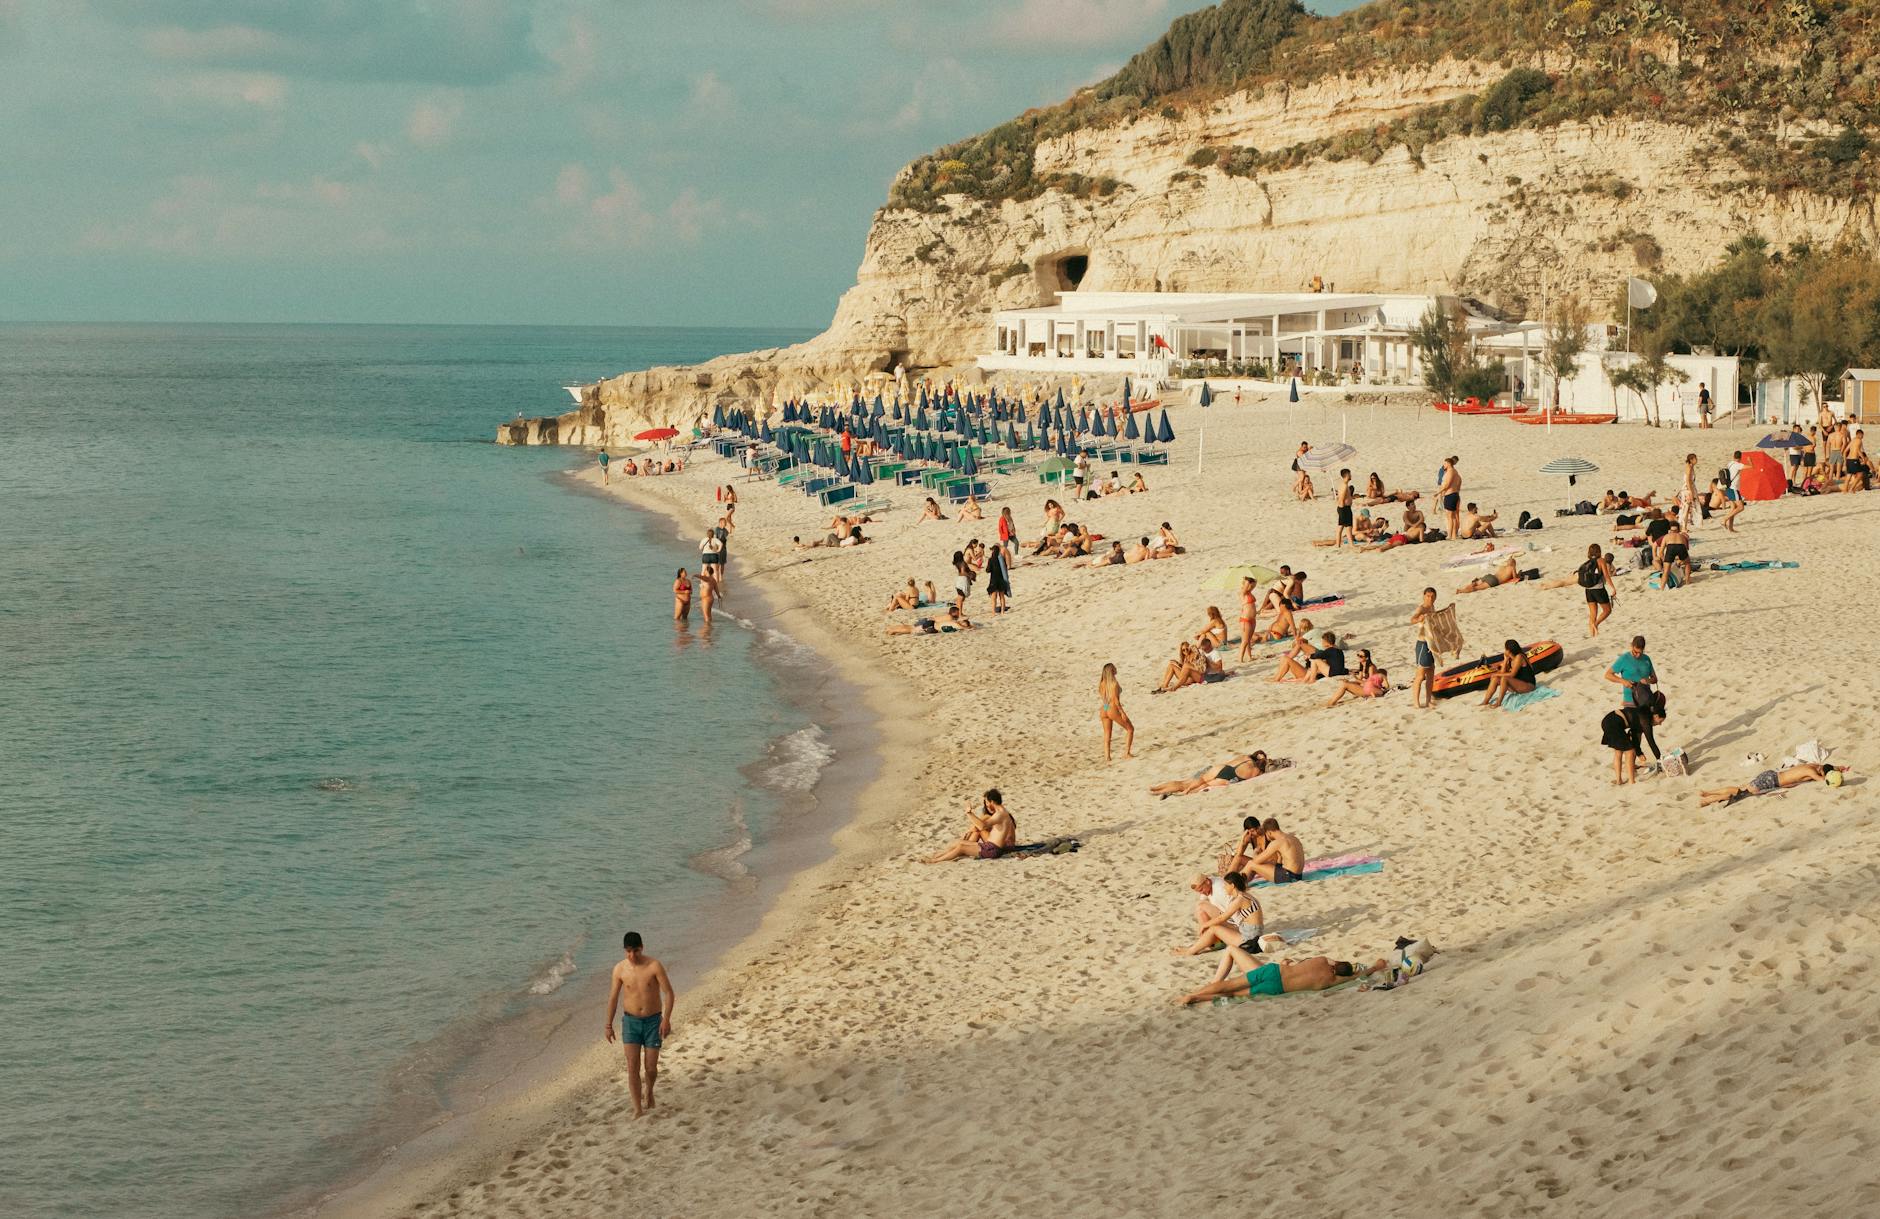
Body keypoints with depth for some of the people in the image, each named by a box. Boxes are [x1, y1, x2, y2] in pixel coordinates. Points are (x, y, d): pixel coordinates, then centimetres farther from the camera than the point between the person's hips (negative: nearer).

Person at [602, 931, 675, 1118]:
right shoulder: (620, 969, -5)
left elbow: (669, 993, -11)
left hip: (653, 1021, -1)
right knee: (632, 1065, -10)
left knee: (651, 1067, 2)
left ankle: (648, 1091, 35)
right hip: (630, 1021, 1)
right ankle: (637, 1108, -6)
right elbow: (613, 998, 6)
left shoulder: (654, 966, -13)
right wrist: (608, 1025, 9)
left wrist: (666, 1019, -22)